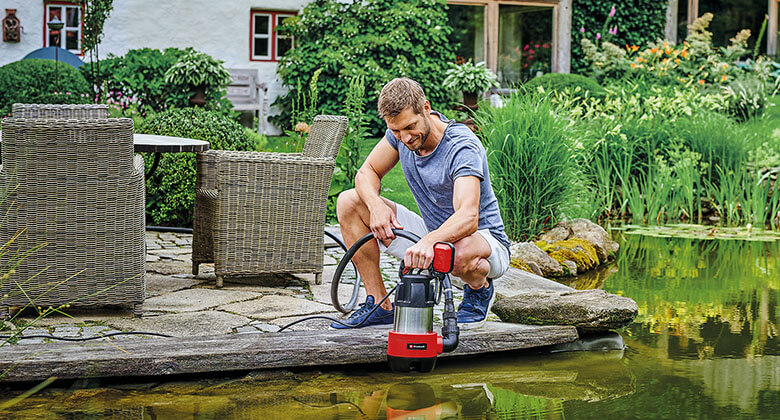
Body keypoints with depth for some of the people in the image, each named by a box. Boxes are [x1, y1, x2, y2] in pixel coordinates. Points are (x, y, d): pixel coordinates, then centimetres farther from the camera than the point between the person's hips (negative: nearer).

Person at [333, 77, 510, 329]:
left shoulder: (463, 148, -29)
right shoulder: (401, 132, -8)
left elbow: (468, 218, -42)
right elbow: (367, 173, 2)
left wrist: (429, 242, -61)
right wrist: (376, 206, -21)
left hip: (485, 241, -6)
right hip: (432, 235, 7)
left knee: (460, 252, -45)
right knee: (349, 202, -7)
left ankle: (480, 289, -5)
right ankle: (379, 305, -5)